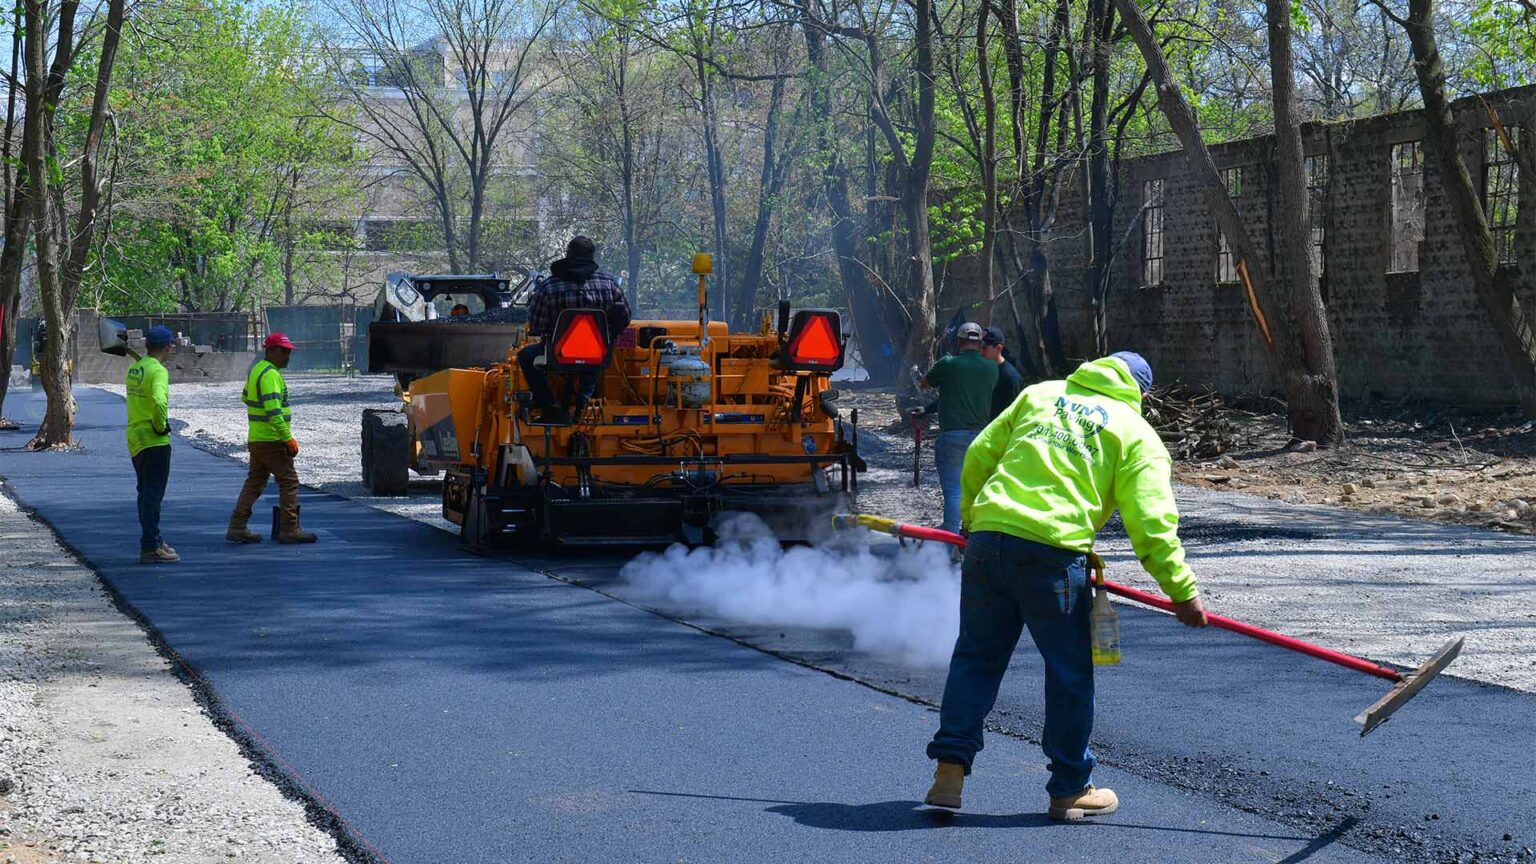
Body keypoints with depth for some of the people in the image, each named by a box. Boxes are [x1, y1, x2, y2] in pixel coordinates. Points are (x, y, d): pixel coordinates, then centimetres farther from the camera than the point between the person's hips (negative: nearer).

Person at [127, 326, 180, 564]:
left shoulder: (134, 369, 10)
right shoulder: (158, 371, -17)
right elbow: (159, 401, -32)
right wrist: (161, 426, -18)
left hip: (135, 439, 9)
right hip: (154, 442, -9)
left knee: (146, 493, 18)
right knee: (153, 495, -5)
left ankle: (153, 540, 27)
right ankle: (150, 547, -5)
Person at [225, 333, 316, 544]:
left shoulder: (256, 369, 14)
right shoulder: (270, 374, -18)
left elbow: (245, 397, 29)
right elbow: (273, 410, -25)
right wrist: (288, 438, -24)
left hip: (255, 438, 10)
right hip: (272, 440, -10)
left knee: (254, 482, 13)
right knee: (289, 481, -2)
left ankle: (237, 528, 11)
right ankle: (289, 530, -1)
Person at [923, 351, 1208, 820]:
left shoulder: (1039, 394, 21)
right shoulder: (1137, 435, 10)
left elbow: (979, 457, 19)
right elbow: (1151, 522, 1)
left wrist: (972, 518, 32)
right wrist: (1182, 591, 5)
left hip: (988, 541, 4)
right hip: (1053, 553, -4)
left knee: (975, 657, 15)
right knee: (1069, 671, 10)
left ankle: (950, 769, 9)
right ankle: (1070, 790, 19)